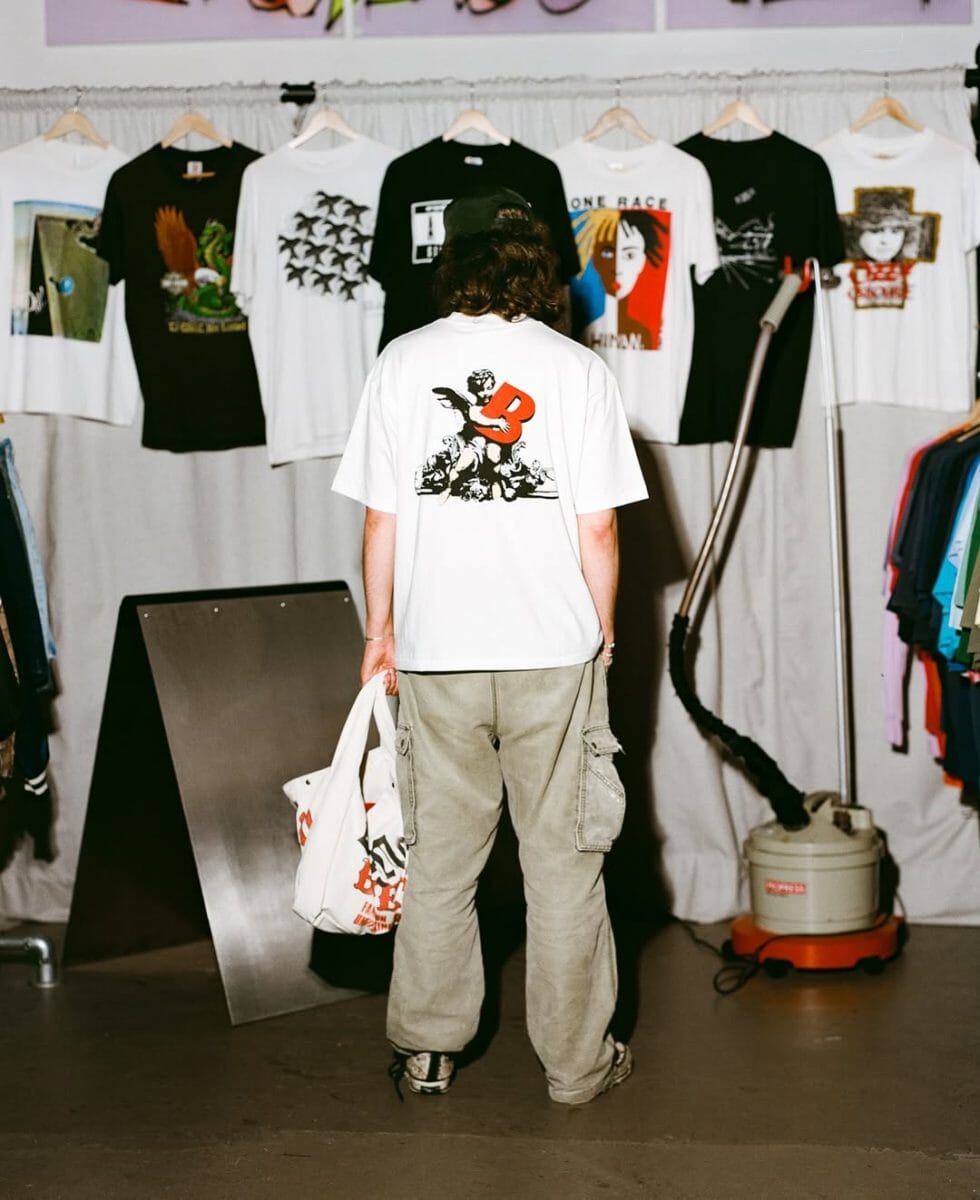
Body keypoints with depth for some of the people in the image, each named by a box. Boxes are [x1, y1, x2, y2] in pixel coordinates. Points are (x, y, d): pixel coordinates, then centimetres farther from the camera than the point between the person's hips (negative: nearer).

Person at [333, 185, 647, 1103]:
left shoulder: (403, 363, 0)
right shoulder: (576, 369, -3)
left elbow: (381, 518, 1)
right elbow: (597, 526, -4)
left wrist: (380, 627, 12)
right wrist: (602, 631, 9)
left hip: (435, 650, 1)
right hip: (554, 649, -1)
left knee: (438, 857, 13)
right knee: (563, 862, 8)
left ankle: (427, 1048, 23)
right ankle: (576, 1061, 17)